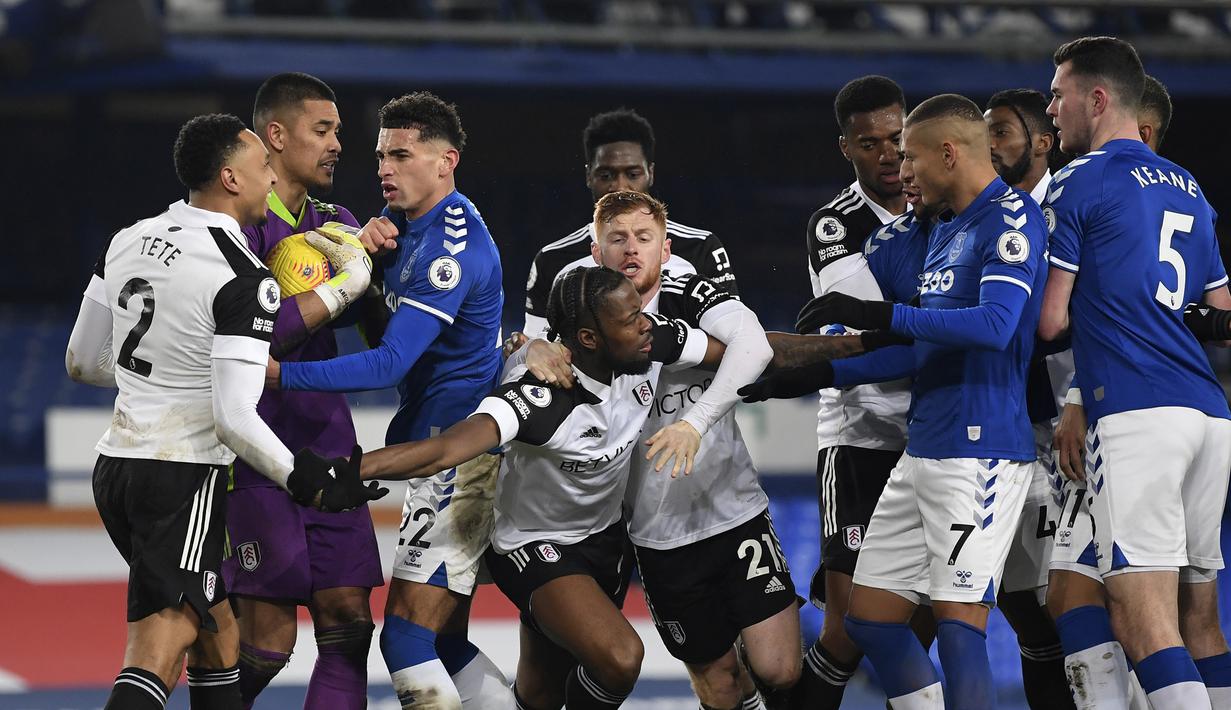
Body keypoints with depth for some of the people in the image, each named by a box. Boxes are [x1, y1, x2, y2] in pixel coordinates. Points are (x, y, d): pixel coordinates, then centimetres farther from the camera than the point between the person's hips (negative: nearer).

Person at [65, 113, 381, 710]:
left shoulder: (129, 241, 7)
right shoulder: (243, 280, -16)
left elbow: (82, 362, 16)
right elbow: (234, 417, -21)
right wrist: (305, 482, -9)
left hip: (116, 462, 9)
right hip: (184, 477, -9)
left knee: (217, 632, 21)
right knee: (156, 657, -13)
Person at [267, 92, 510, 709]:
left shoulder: (452, 248, -19)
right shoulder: (403, 221, 11)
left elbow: (390, 363, -25)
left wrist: (279, 374, -29)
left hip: (461, 459, -10)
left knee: (407, 639, -14)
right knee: (443, 645, 11)